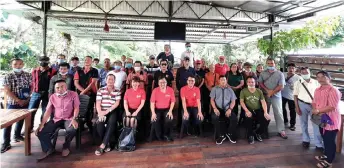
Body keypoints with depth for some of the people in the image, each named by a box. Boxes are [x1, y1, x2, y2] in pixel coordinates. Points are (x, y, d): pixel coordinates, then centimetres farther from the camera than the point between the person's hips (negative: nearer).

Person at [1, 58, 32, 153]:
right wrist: (18, 100, -15)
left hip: (25, 102, 4)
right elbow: (7, 91, -12)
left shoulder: (28, 75, 1)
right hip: (12, 103, -3)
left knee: (21, 119, 16)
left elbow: (31, 87, 6)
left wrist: (27, 98, -5)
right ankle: (6, 143, 3)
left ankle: (17, 135, 35)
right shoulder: (8, 76, -8)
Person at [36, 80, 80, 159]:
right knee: (40, 131, -15)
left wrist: (74, 119, -25)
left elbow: (76, 108, -7)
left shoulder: (73, 94, -2)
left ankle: (66, 147, -3)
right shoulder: (52, 97, 10)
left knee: (72, 130, -35)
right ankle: (49, 149, 10)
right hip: (56, 119, 4)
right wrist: (42, 124, -7)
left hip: (69, 119, -4)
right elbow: (48, 111, 6)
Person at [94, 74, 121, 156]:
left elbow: (117, 103, -3)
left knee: (112, 122, -31)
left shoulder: (117, 91, 9)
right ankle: (107, 143, -10)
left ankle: (102, 145, -28)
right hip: (102, 111, 1)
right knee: (99, 123, -29)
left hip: (112, 111, 0)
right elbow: (98, 104, -1)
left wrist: (107, 111, -16)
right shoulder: (100, 90, 8)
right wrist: (100, 113, -19)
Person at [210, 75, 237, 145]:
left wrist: (230, 109, -12)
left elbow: (233, 101, 7)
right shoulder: (214, 89, 10)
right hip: (218, 109, -1)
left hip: (227, 109, 1)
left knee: (234, 118, -26)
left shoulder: (230, 90, 14)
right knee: (214, 117, -33)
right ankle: (221, 135, -13)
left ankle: (229, 134, 2)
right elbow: (212, 100, 3)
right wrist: (215, 108, -15)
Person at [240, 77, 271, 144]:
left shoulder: (259, 91, 9)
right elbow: (241, 102, -8)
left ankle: (258, 133, 9)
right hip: (249, 110, -3)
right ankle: (250, 135, -7)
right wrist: (247, 111, -23)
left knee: (267, 119, -21)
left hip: (258, 110, 3)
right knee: (248, 118, -35)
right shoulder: (243, 91, 1)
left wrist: (265, 112, -14)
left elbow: (263, 102, 2)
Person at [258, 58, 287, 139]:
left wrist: (272, 92, -12)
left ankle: (281, 131, 4)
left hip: (276, 96, -2)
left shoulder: (280, 74, 0)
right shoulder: (263, 73, 8)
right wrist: (267, 90, -11)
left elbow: (281, 86, -6)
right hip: (265, 95, 2)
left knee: (278, 113, -2)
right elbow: (260, 83, 2)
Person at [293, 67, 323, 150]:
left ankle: (319, 144, 9)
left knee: (316, 124, 0)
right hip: (302, 104, 0)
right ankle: (306, 140, 28)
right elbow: (295, 95, 0)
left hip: (314, 105, 1)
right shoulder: (298, 83, -1)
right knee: (304, 123, 12)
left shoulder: (316, 82, 2)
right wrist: (297, 107, -5)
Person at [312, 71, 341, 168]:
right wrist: (314, 110, -7)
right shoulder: (317, 90, 7)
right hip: (321, 119, 8)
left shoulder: (333, 90, -19)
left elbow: (332, 107, -24)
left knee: (330, 140, 5)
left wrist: (318, 111, -21)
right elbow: (314, 102, 12)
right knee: (325, 139, 22)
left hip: (331, 120, -8)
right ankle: (326, 155, 40)